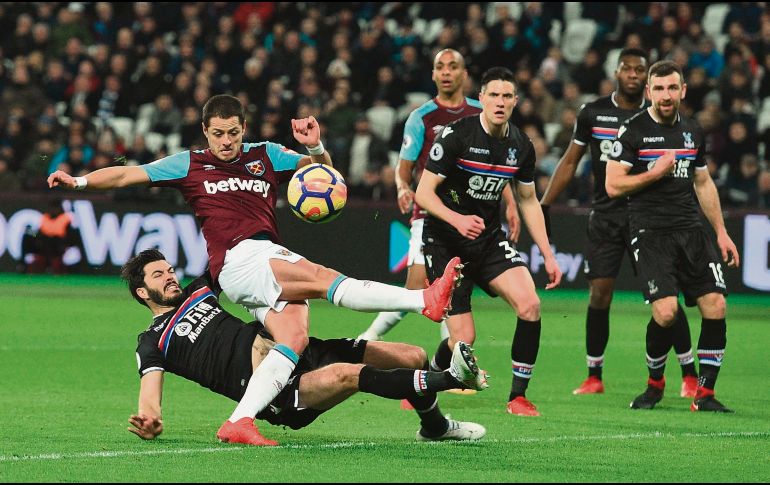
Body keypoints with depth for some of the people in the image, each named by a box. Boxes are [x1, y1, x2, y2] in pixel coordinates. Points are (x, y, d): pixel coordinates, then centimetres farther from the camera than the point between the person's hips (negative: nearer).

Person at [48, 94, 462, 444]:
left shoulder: (266, 156, 22)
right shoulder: (189, 165, 15)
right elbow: (127, 175, 15)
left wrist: (315, 147, 1)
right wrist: (80, 181, 2)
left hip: (276, 264, 5)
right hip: (238, 260, -5)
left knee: (294, 337, -22)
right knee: (324, 278, -24)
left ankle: (240, 421, -29)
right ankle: (425, 300, -32)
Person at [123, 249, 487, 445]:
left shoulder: (198, 291, 25)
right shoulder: (152, 344, 8)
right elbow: (150, 392, -4)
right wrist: (149, 424, -30)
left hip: (302, 354, 8)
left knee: (413, 358, -4)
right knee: (347, 374, -37)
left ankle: (434, 427, 20)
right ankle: (449, 379, -39)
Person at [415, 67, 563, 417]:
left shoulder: (521, 146, 1)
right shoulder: (456, 135, -15)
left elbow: (528, 201, 14)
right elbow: (423, 192, -15)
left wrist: (547, 255, 9)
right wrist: (457, 220, -33)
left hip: (489, 239, 5)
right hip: (445, 243, -5)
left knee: (529, 304, -19)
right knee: (463, 338, -11)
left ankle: (518, 397, -6)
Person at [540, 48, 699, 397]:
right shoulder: (593, 113, 4)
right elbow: (570, 162, 10)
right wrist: (544, 206, 5)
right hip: (605, 217, 1)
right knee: (599, 294, -2)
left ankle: (690, 376, 2)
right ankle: (594, 377, 10)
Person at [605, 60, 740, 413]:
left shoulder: (693, 132, 13)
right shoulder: (634, 130, -3)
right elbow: (613, 186, -6)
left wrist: (721, 232, 19)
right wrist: (655, 172, -13)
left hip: (691, 229, 5)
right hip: (650, 233, -5)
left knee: (715, 306, -8)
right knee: (666, 311, -19)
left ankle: (704, 394, 2)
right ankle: (655, 383, 8)